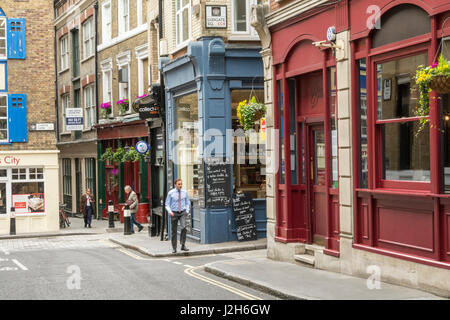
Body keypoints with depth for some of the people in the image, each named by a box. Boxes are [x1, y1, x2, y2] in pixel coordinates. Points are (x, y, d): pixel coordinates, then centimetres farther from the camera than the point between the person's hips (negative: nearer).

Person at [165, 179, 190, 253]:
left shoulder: (184, 192, 2)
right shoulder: (171, 193, -4)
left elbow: (187, 202, 13)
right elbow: (167, 204, -1)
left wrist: (187, 211, -1)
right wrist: (170, 211, -18)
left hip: (183, 212, 0)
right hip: (174, 213, 0)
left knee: (183, 227, -23)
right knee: (174, 231, 6)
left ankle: (183, 245, -15)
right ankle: (174, 249, 17)